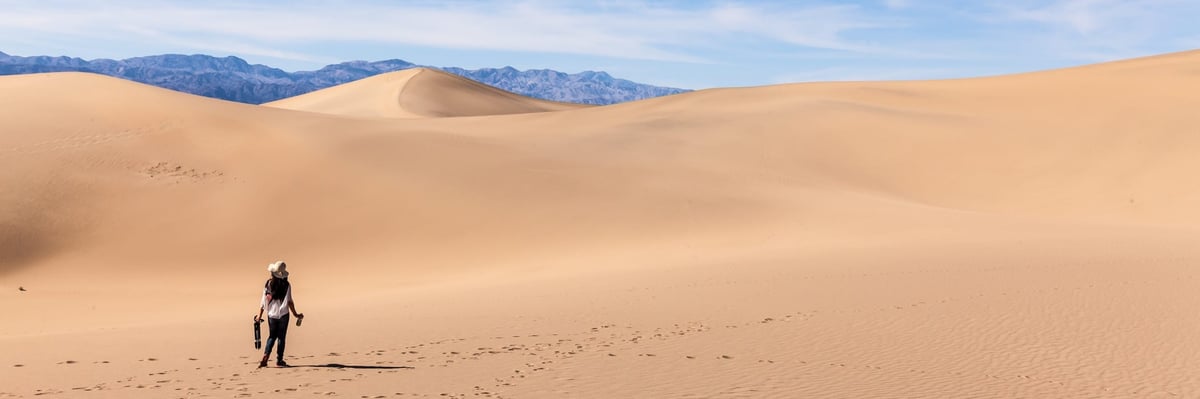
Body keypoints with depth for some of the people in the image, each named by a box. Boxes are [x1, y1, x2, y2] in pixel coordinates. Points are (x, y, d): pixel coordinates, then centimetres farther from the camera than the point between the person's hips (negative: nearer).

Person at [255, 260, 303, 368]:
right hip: (283, 314, -2)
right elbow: (289, 301, -7)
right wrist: (295, 314, 2)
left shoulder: (268, 284, -3)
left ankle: (265, 356, 0)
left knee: (272, 336, 16)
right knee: (281, 337, 7)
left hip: (271, 314, 2)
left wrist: (259, 315, 7)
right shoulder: (286, 285, -8)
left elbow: (264, 300, -1)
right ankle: (279, 360, 9)